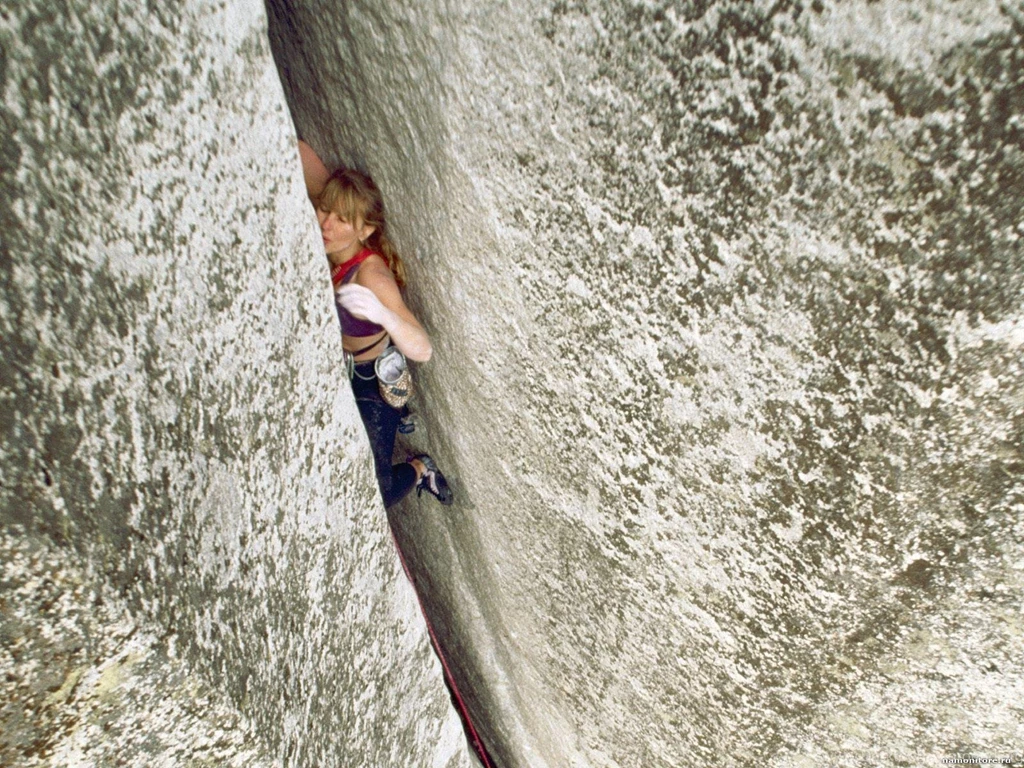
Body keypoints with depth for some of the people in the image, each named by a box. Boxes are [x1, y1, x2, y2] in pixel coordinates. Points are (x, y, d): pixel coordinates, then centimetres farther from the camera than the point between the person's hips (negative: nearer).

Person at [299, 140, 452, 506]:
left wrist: (381, 313, -65)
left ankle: (418, 469, 28)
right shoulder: (330, 247, -19)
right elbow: (302, 153, -12)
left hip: (370, 383, -6)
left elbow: (422, 350, -48)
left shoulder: (371, 274, -37)